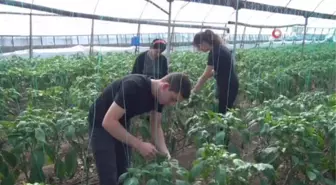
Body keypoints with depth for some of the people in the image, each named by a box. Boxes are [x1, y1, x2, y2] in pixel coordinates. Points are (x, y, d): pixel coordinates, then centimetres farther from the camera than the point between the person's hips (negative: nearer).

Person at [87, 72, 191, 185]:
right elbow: (108, 122, -37)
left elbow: (156, 127, -3)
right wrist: (139, 145, -36)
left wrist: (166, 153, -19)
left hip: (122, 124, 7)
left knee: (124, 174, 13)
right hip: (101, 124, -7)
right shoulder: (134, 86, -35)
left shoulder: (159, 95, -11)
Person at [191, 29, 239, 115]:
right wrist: (201, 79, 7)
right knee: (224, 112, 14)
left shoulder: (214, 52, -19)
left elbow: (205, 75, -16)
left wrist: (193, 91, -8)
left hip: (227, 86, -9)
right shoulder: (219, 48, 8)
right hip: (230, 84, 9)